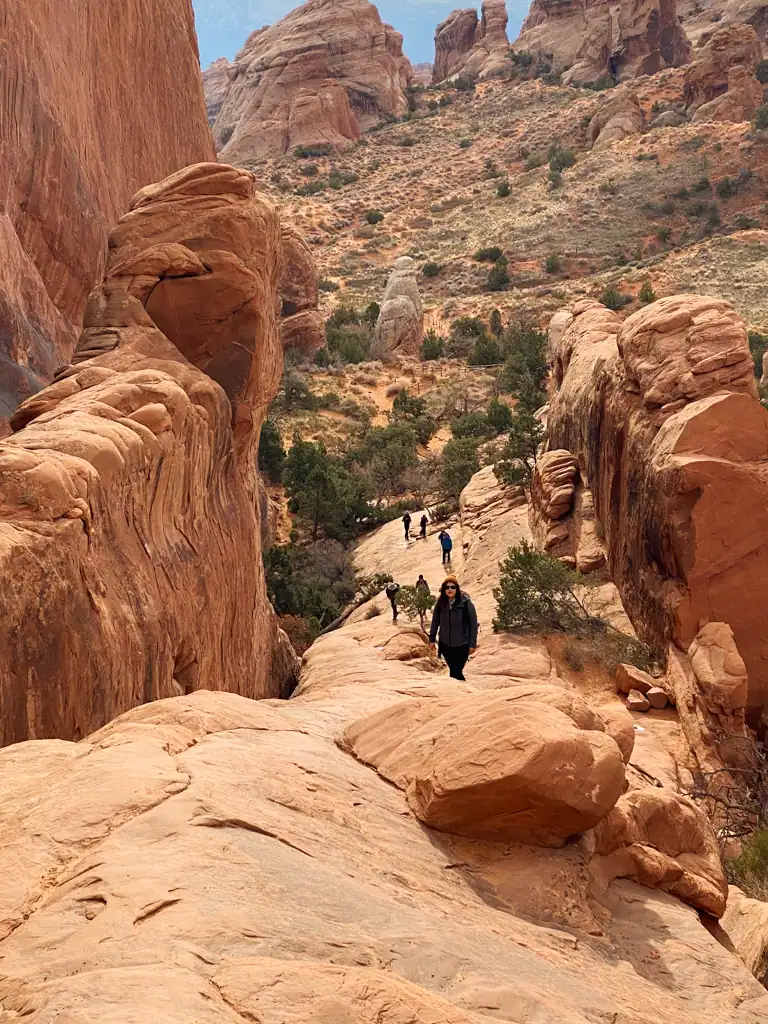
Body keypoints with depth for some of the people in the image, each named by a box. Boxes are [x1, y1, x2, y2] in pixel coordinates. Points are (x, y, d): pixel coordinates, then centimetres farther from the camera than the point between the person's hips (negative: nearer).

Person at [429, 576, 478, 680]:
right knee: (454, 671, 12)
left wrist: (472, 644, -8)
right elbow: (435, 621, 8)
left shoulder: (466, 603, -13)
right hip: (445, 645, 3)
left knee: (456, 672, -3)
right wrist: (432, 639, 9)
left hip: (461, 645, -3)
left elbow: (473, 624, -9)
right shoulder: (440, 603, -3)